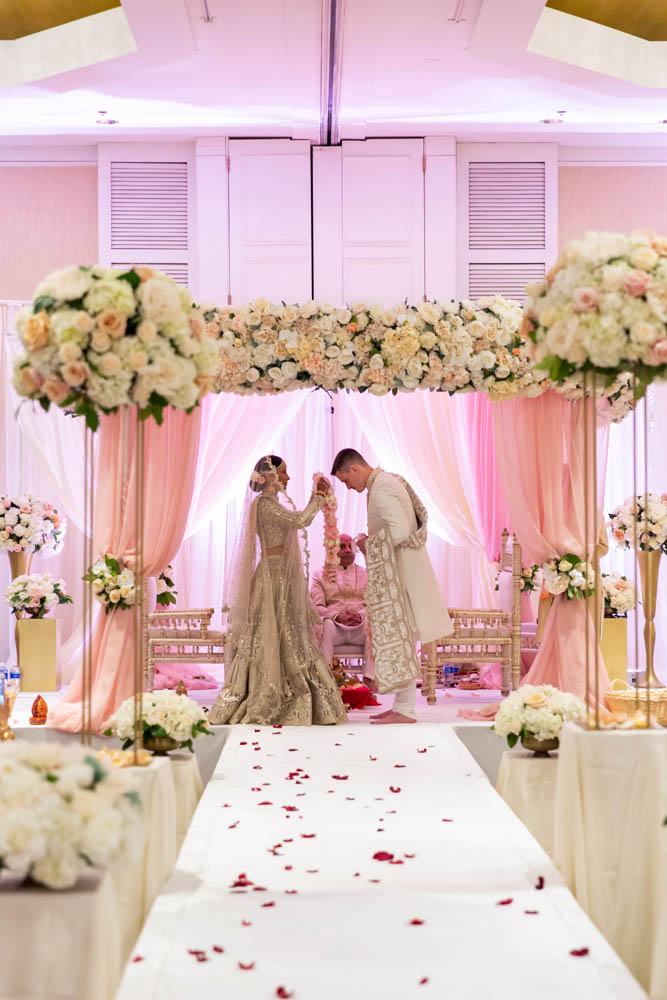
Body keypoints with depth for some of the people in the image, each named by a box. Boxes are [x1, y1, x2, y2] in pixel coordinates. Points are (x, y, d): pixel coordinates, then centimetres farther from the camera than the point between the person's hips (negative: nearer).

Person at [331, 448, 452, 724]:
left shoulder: (381, 488, -17)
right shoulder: (388, 481, 15)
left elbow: (400, 530, -26)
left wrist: (371, 544, -11)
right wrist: (372, 542, 11)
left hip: (401, 574, -10)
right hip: (398, 572, 10)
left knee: (398, 637, -6)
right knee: (399, 638, 12)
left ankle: (405, 709, -1)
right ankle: (402, 705, 18)